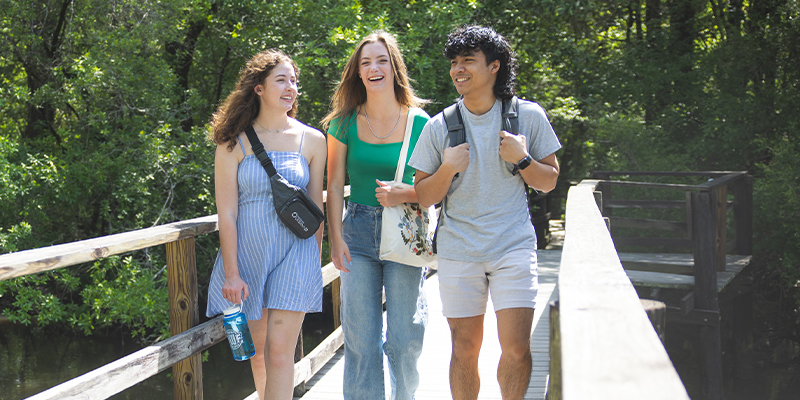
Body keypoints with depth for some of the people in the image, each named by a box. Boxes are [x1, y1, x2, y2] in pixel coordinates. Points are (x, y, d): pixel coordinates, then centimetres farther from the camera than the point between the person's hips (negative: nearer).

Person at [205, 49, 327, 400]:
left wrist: (315, 260, 10)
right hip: (248, 252, 0)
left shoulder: (312, 140, 4)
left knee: (280, 351, -6)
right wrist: (231, 273, -8)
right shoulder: (234, 143, -1)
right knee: (258, 351, 10)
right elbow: (227, 213, -4)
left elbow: (316, 206, 9)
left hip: (294, 253, 0)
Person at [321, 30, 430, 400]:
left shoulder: (419, 122, 0)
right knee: (361, 339, 3)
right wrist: (336, 239, -2)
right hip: (359, 230, 1)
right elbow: (335, 184, 5)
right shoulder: (345, 123, 3)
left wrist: (404, 195, -16)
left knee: (404, 339, 1)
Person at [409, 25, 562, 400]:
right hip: (458, 251, 1)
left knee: (516, 348, -8)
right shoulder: (439, 126, 1)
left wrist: (521, 159, -13)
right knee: (464, 350, 5)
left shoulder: (528, 116, 0)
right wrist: (448, 169, -15)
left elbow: (549, 183, 6)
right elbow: (424, 197, 4)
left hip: (513, 246, -1)